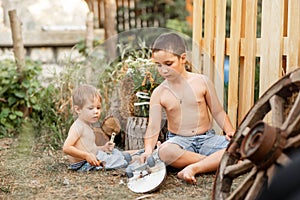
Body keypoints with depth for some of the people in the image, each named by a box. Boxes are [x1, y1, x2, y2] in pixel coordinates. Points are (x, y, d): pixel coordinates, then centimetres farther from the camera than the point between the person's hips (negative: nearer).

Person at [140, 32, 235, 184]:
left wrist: (229, 131, -12)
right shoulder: (159, 93, -3)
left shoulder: (202, 82, -2)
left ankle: (193, 168, -31)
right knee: (164, 151, -38)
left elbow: (217, 111, 5)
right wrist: (148, 150, -27)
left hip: (206, 138, 1)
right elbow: (153, 127, -9)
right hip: (179, 141, -1)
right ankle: (217, 162, -25)